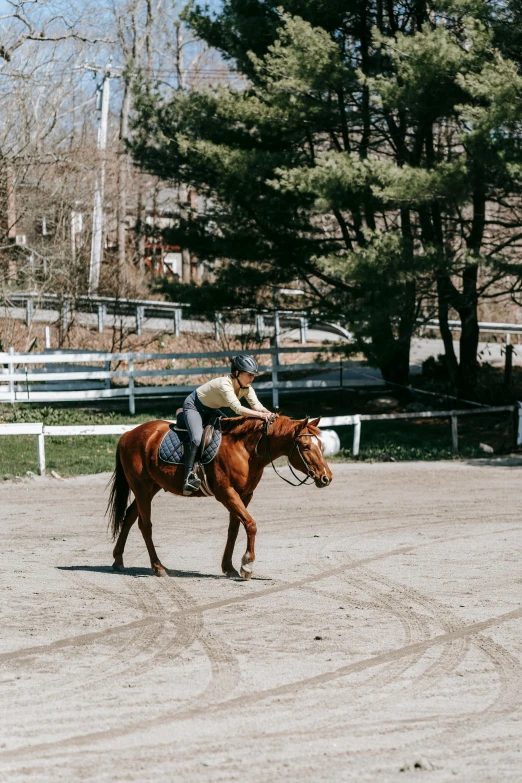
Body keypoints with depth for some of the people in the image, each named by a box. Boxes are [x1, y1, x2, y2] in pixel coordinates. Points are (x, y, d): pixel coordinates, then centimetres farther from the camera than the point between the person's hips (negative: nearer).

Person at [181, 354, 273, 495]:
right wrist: (261, 415, -53)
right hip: (193, 407, -9)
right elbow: (237, 408, -45)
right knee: (196, 438, -31)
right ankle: (189, 476, -32)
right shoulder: (225, 384, -34)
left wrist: (269, 414, -39)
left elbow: (257, 406, -18)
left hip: (211, 411, 9)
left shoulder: (246, 387, -10)